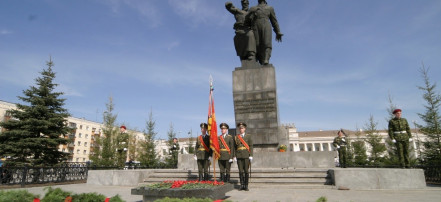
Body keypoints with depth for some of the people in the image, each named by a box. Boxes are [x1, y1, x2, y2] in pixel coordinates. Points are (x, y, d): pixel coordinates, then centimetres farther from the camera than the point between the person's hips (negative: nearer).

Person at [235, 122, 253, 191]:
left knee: (246, 171, 1)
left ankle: (246, 186, 9)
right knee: (240, 171, 3)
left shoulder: (248, 136, 6)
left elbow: (251, 146, 1)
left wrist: (251, 156, -6)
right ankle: (242, 185, 11)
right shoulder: (236, 137, 10)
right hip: (239, 156, 2)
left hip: (246, 155, -1)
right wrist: (235, 156, 2)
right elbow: (235, 147, 10)